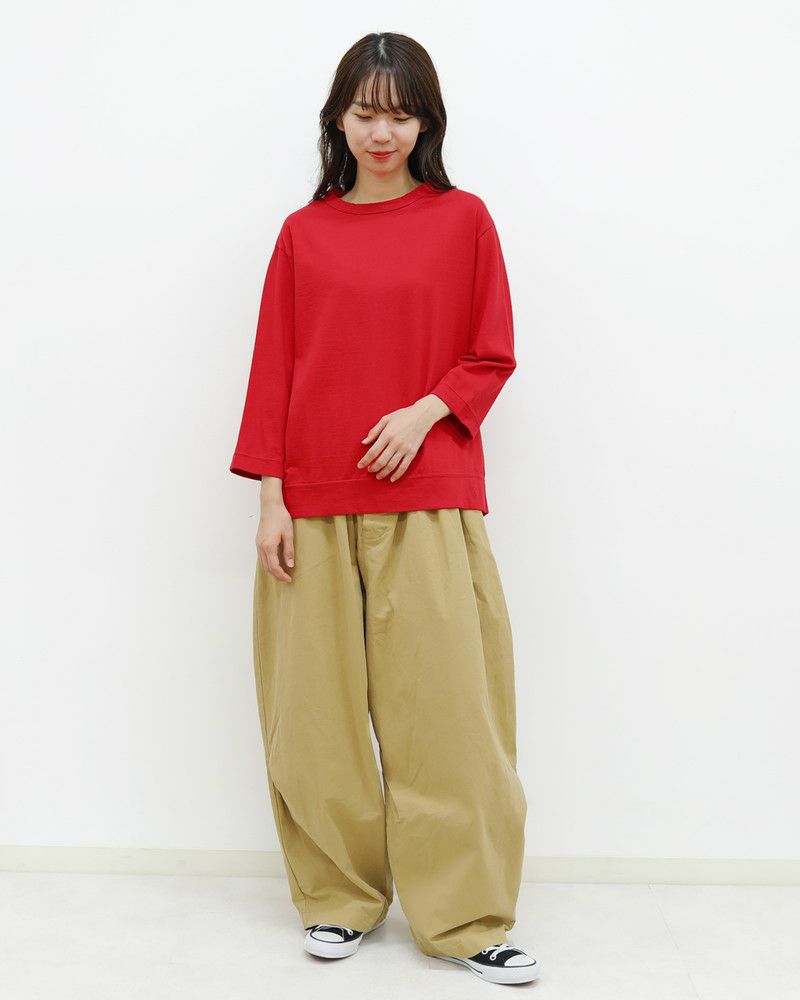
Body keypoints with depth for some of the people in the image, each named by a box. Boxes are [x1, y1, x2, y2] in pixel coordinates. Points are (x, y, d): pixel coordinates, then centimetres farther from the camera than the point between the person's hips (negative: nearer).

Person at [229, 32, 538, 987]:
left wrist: (425, 411, -11)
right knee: (320, 708, 5)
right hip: (315, 510, 2)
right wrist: (271, 497, -1)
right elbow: (273, 370, 7)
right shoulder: (304, 233, 8)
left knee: (445, 704, -3)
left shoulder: (463, 220, 5)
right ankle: (339, 898, 20)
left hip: (430, 502, -1)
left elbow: (492, 357, 6)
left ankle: (466, 918, 8)